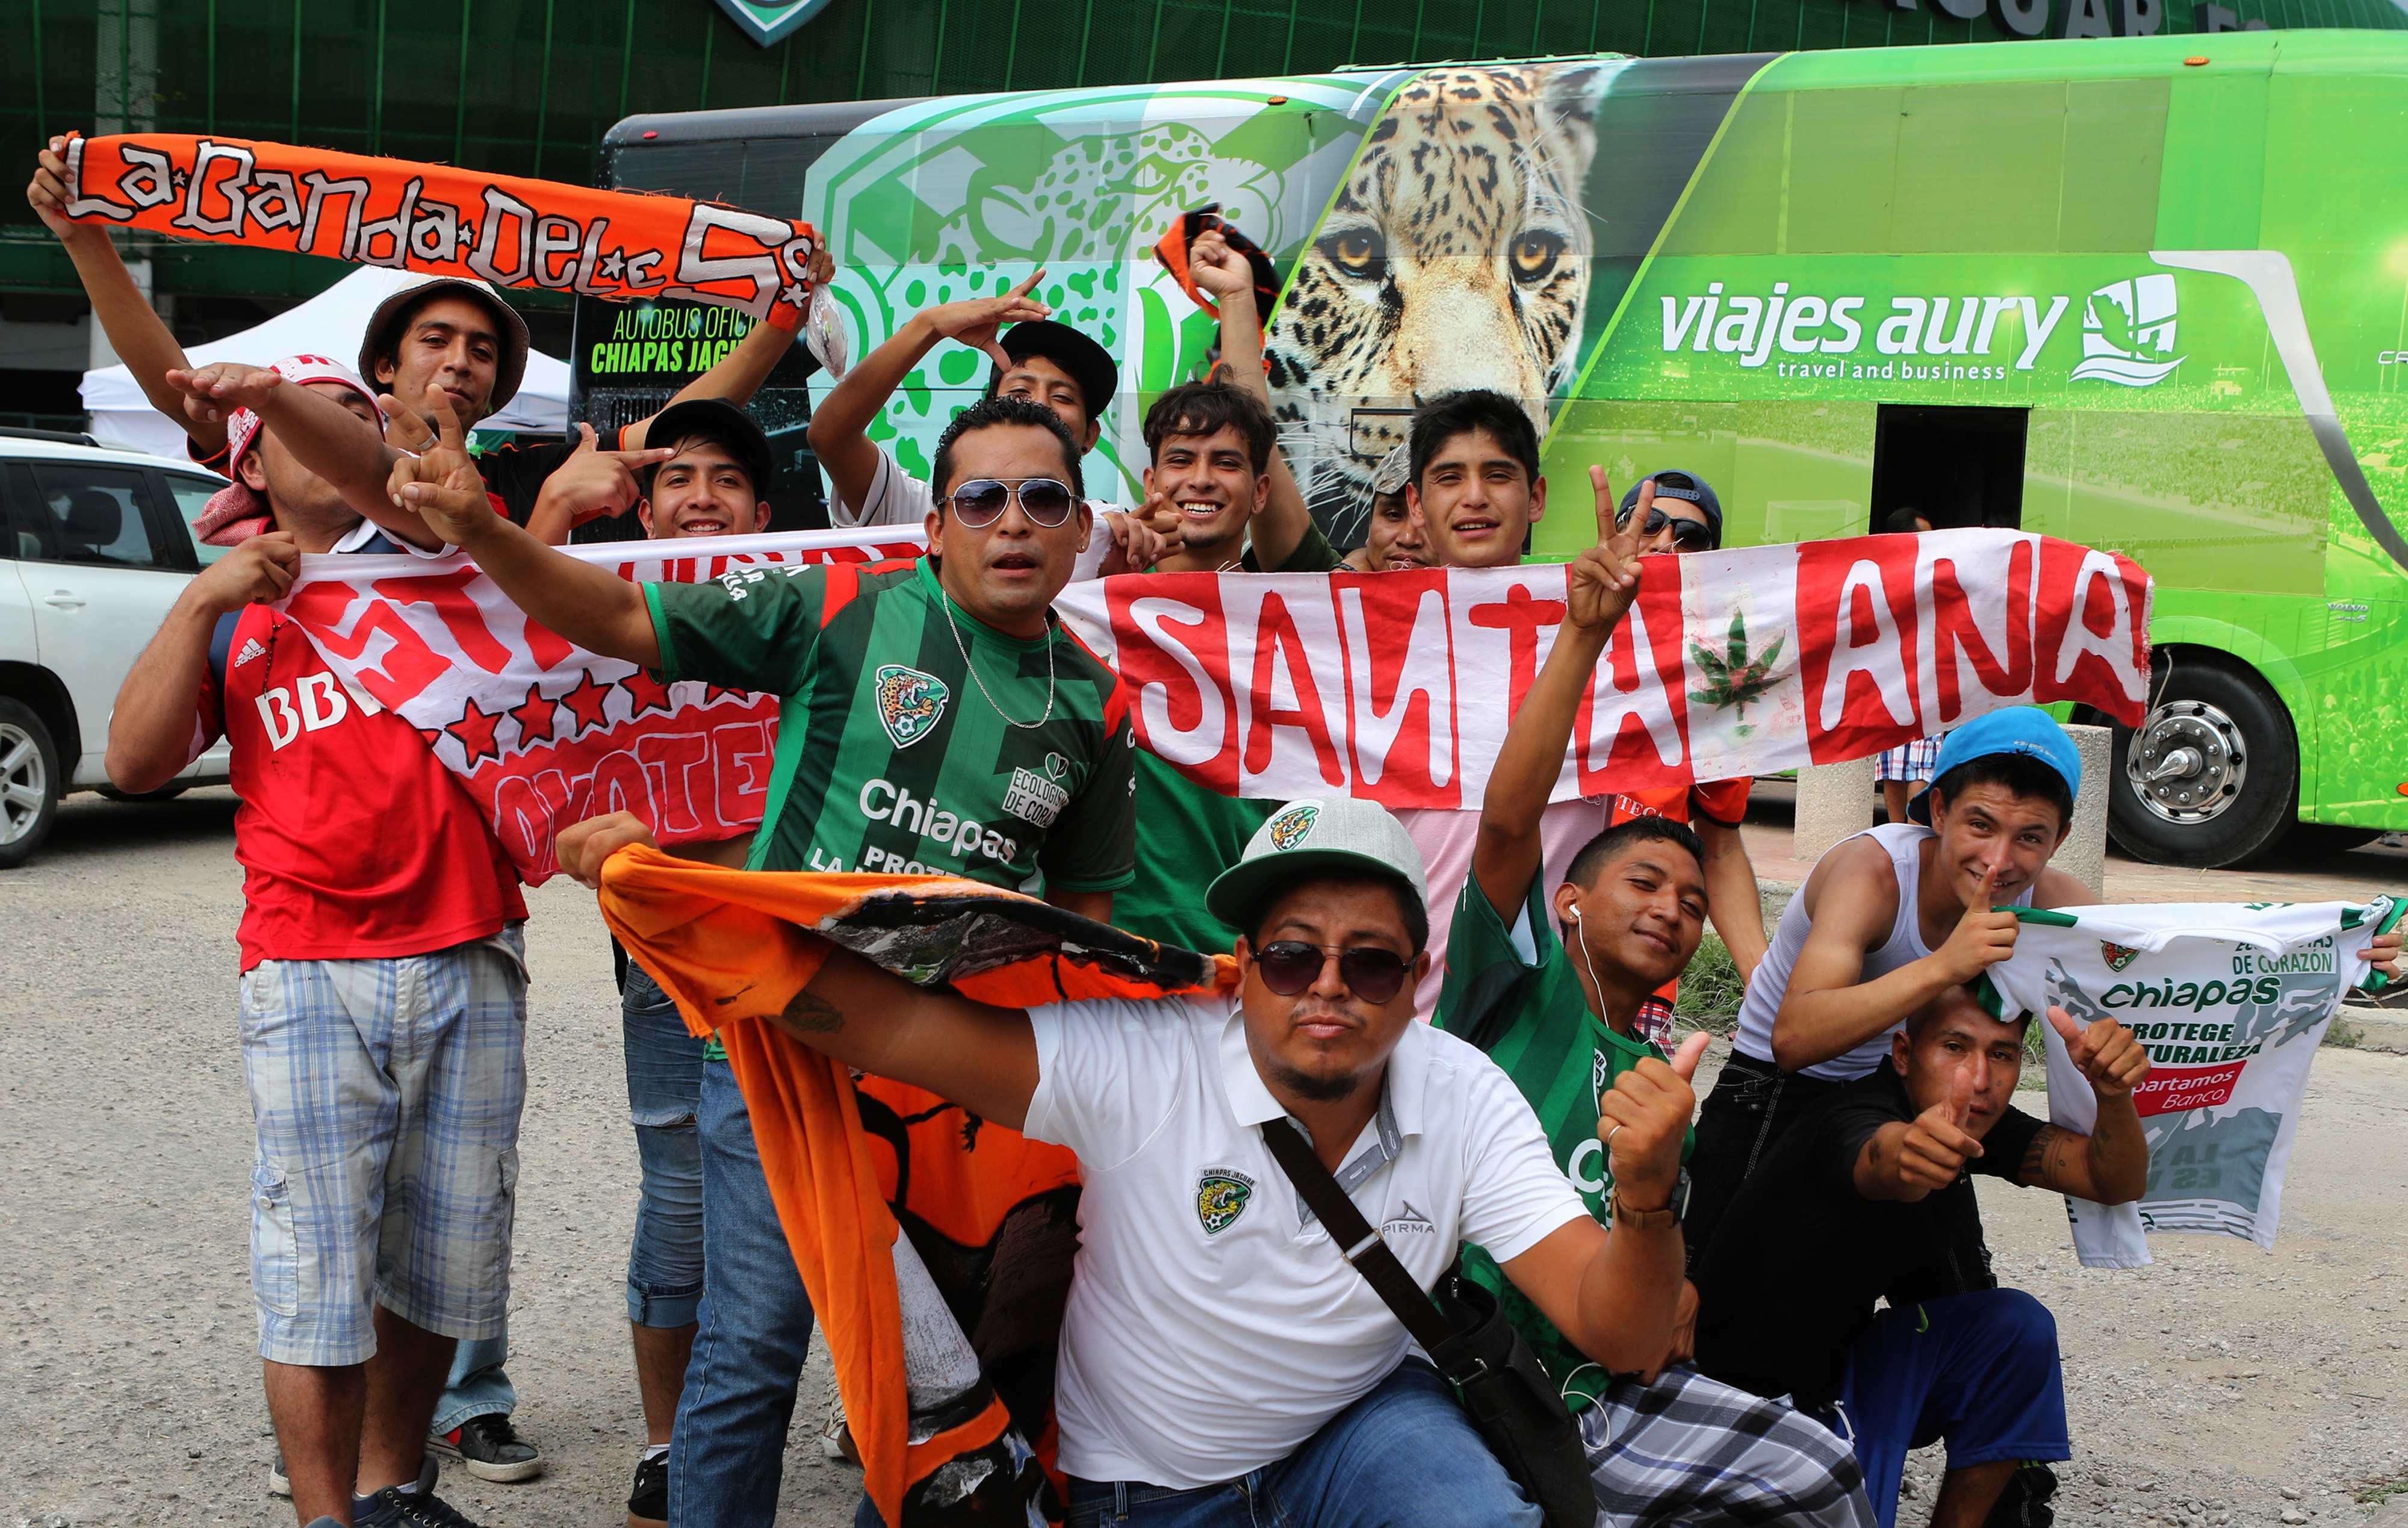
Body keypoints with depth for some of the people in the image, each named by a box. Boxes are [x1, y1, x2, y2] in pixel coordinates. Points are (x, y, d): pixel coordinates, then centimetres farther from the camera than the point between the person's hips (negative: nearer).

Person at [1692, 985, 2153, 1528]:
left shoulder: (1976, 1121, -3)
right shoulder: (1851, 1122, -28)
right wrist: (1906, 1156, -77)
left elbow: (2115, 1182, -11)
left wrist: (2113, 1093, -32)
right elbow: (1880, 1162, -53)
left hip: (1842, 1363, 8)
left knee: (2018, 1327, -9)